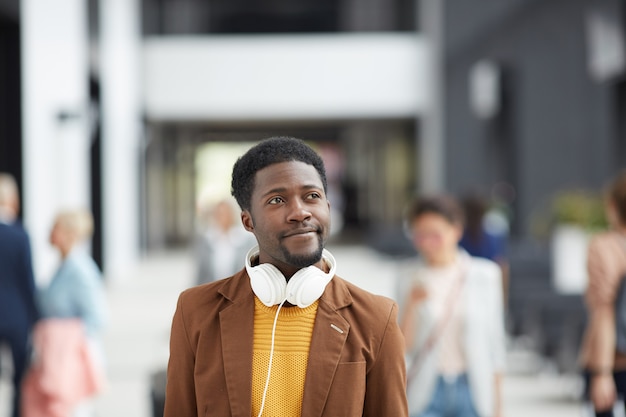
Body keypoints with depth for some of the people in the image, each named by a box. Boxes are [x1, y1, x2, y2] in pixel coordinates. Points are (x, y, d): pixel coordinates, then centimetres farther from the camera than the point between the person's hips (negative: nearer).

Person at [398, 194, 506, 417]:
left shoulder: (484, 276, 1)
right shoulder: (412, 283, 1)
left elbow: (495, 341, 5)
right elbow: (403, 346, -2)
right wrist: (411, 305, -17)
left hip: (471, 389, 0)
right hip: (428, 391, 0)